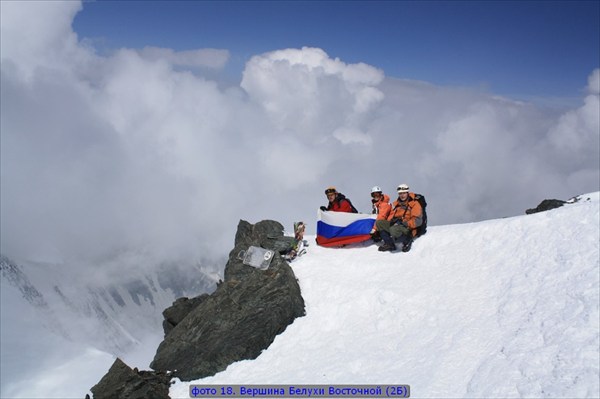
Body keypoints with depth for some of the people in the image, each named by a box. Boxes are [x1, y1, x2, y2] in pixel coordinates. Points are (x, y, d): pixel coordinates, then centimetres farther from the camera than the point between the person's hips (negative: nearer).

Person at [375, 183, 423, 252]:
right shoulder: (396, 203, 17)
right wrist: (390, 222, -3)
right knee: (379, 223, -10)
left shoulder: (414, 204, -2)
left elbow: (418, 220, -10)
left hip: (408, 228, -7)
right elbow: (391, 215, 21)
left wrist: (406, 223, -23)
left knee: (394, 229, -38)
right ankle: (389, 244, -7)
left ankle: (407, 241, -9)